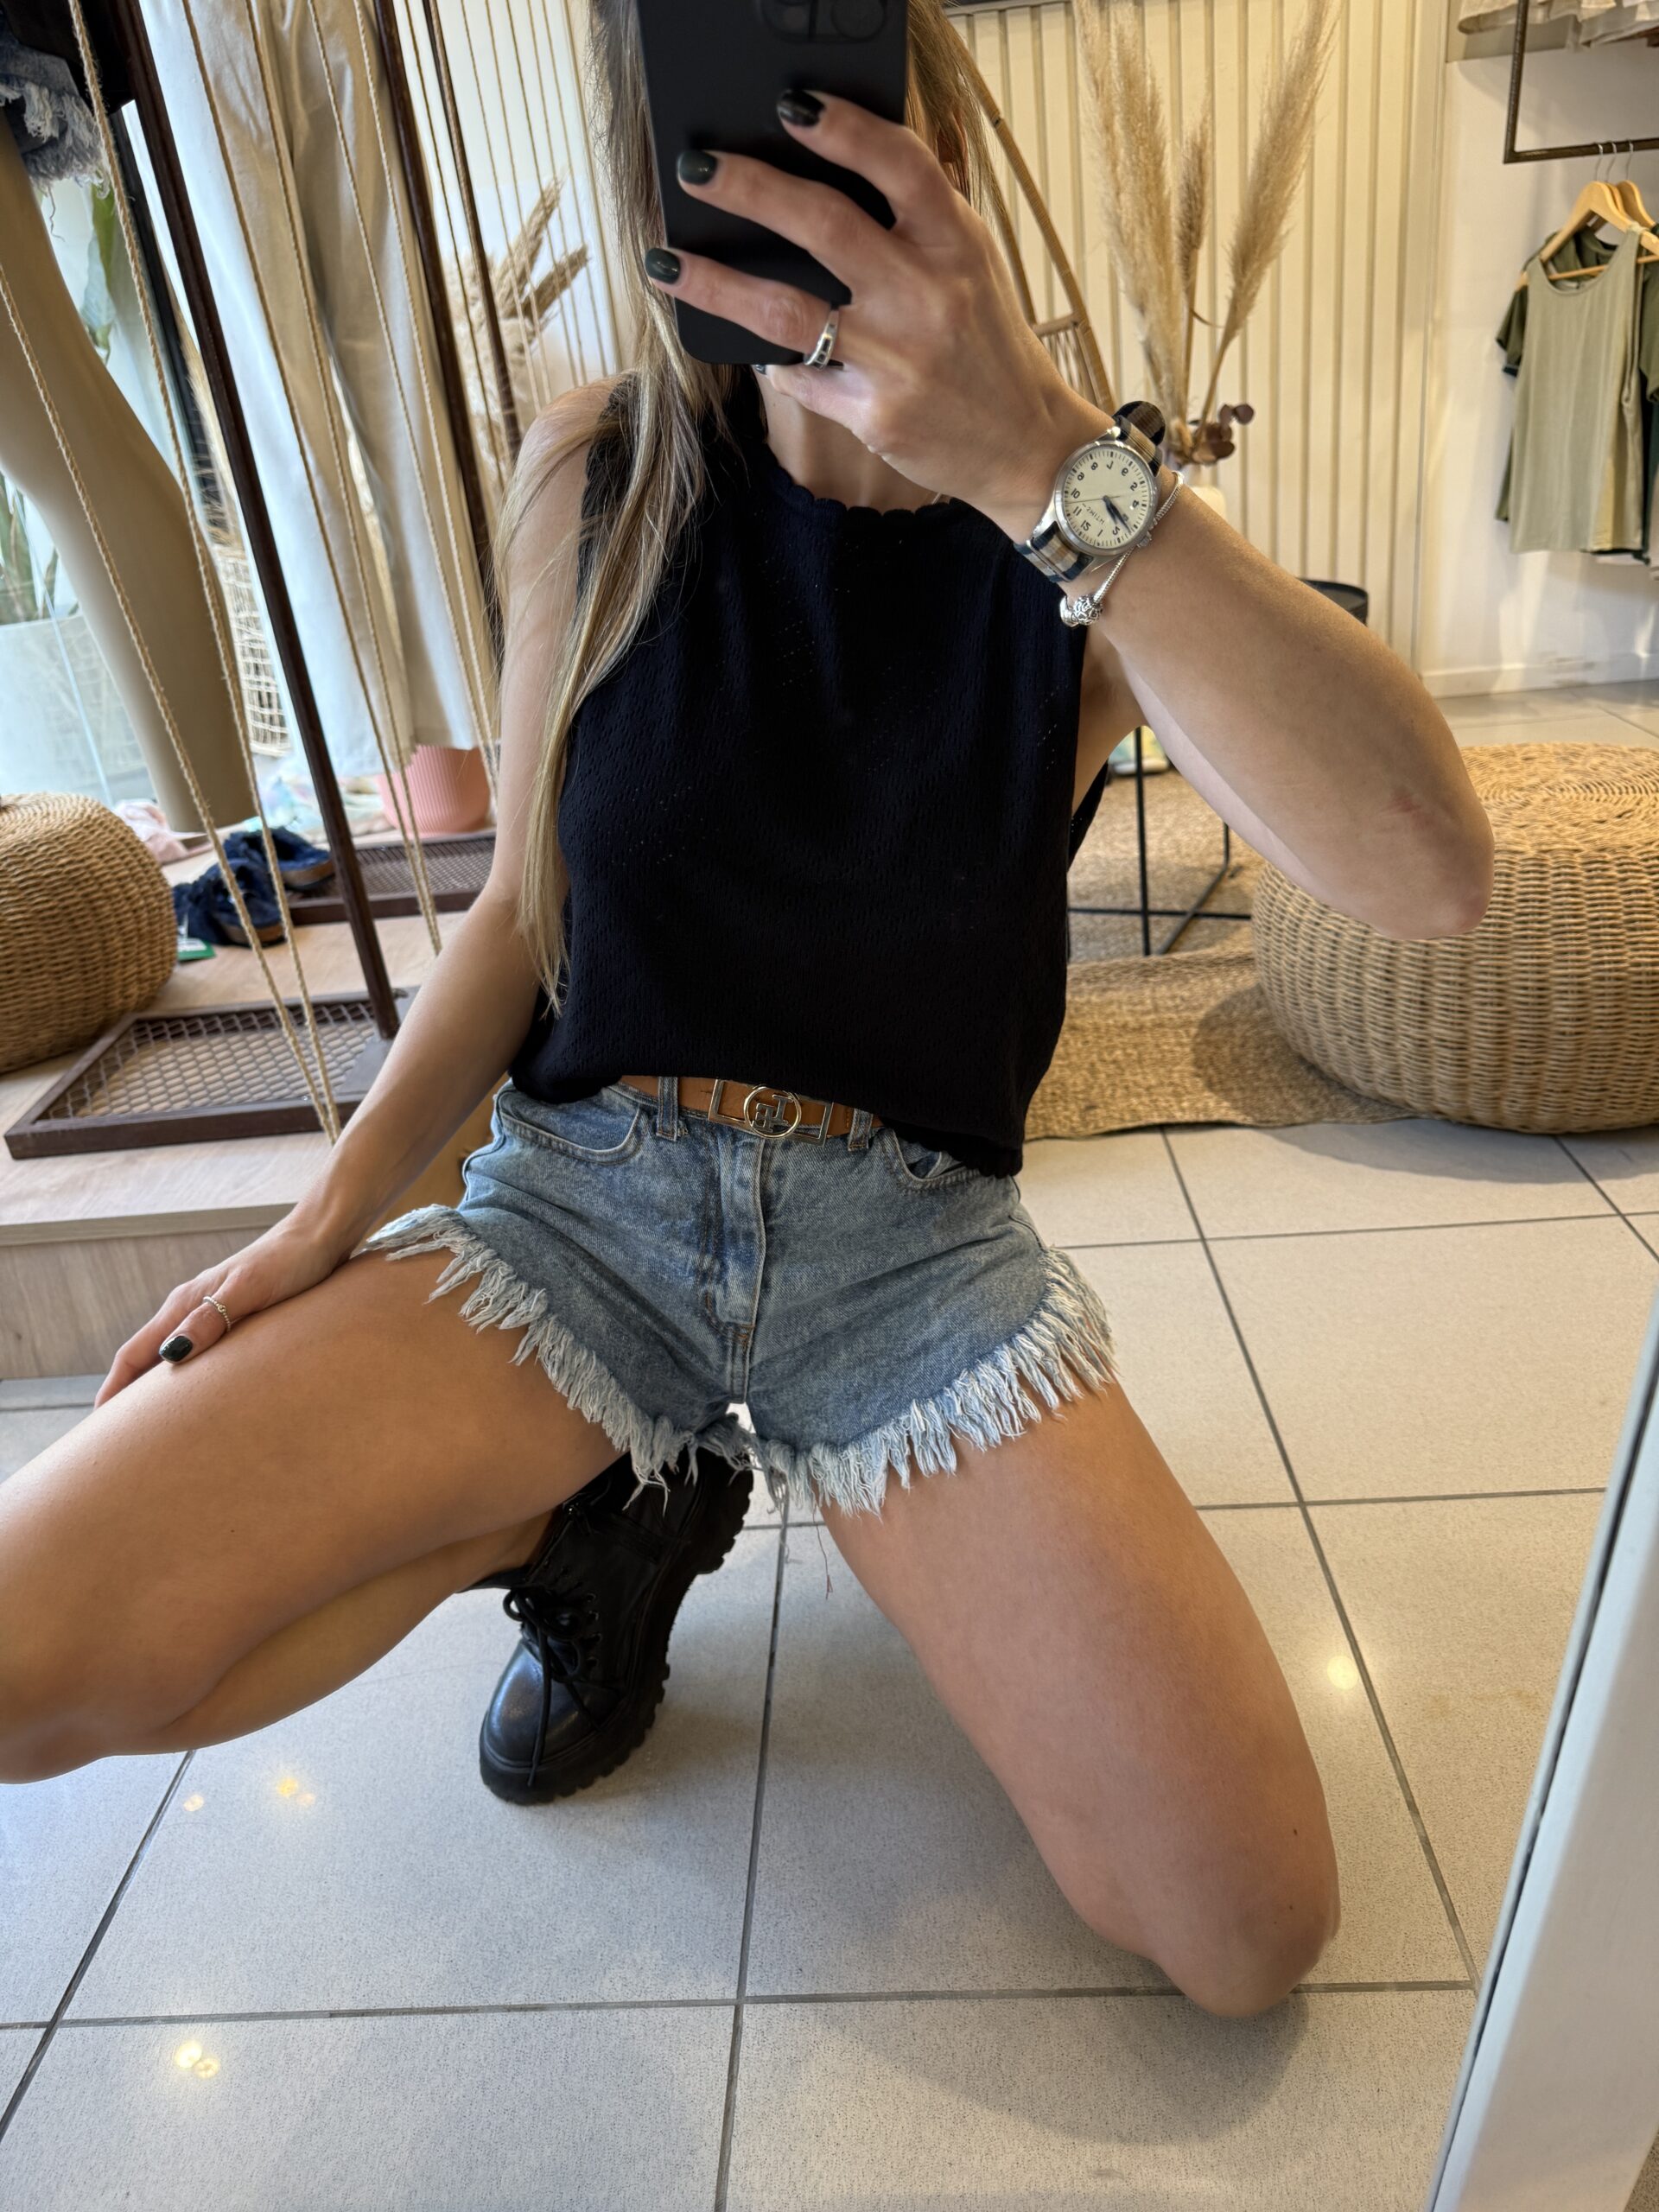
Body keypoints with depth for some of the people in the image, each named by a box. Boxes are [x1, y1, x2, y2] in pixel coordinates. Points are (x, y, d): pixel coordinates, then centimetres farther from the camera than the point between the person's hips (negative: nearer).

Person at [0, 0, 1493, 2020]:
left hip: (912, 1236, -1)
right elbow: (530, 898, 8)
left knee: (1248, 1938, -12)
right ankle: (608, 1517, 9)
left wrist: (1036, 455, -32)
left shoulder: (1097, 525, -4)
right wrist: (340, 1202, -3)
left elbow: (1429, 873, -22)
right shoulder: (597, 480, 1)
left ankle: (898, 1515, 13)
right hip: (580, 1193, 2)